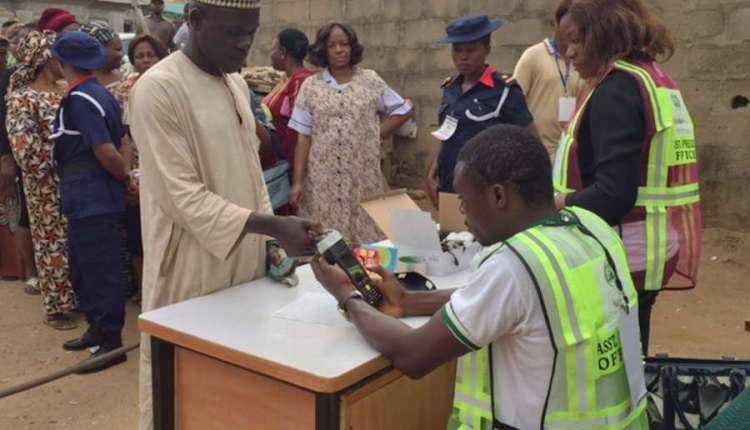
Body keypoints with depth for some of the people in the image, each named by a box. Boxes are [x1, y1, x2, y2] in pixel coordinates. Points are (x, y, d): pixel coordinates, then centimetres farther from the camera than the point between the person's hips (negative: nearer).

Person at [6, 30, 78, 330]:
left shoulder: (65, 93, 10)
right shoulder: (23, 98, -10)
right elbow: (24, 147, -17)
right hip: (48, 185, -6)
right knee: (54, 243, 2)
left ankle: (77, 297, 25)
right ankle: (56, 308, 14)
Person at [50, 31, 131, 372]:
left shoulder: (79, 100, -18)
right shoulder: (99, 94, 11)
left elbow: (107, 152, -23)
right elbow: (112, 147, 14)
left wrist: (127, 178, -9)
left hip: (91, 198, -10)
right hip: (90, 196, 10)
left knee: (100, 270, -1)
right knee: (83, 267, 19)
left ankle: (112, 343, 9)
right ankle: (98, 329, 30)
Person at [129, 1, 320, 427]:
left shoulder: (238, 84, 9)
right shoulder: (158, 89, -16)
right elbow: (184, 196, -19)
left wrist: (271, 242, 8)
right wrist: (273, 225, -25)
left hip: (246, 262, 7)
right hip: (193, 274, -7)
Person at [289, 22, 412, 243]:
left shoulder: (370, 80, 4)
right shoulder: (310, 86, 4)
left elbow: (403, 110, 11)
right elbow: (303, 137, 3)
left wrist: (376, 135, 1)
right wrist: (297, 181, -3)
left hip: (363, 178, 0)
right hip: (323, 179, 0)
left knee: (367, 239, 0)